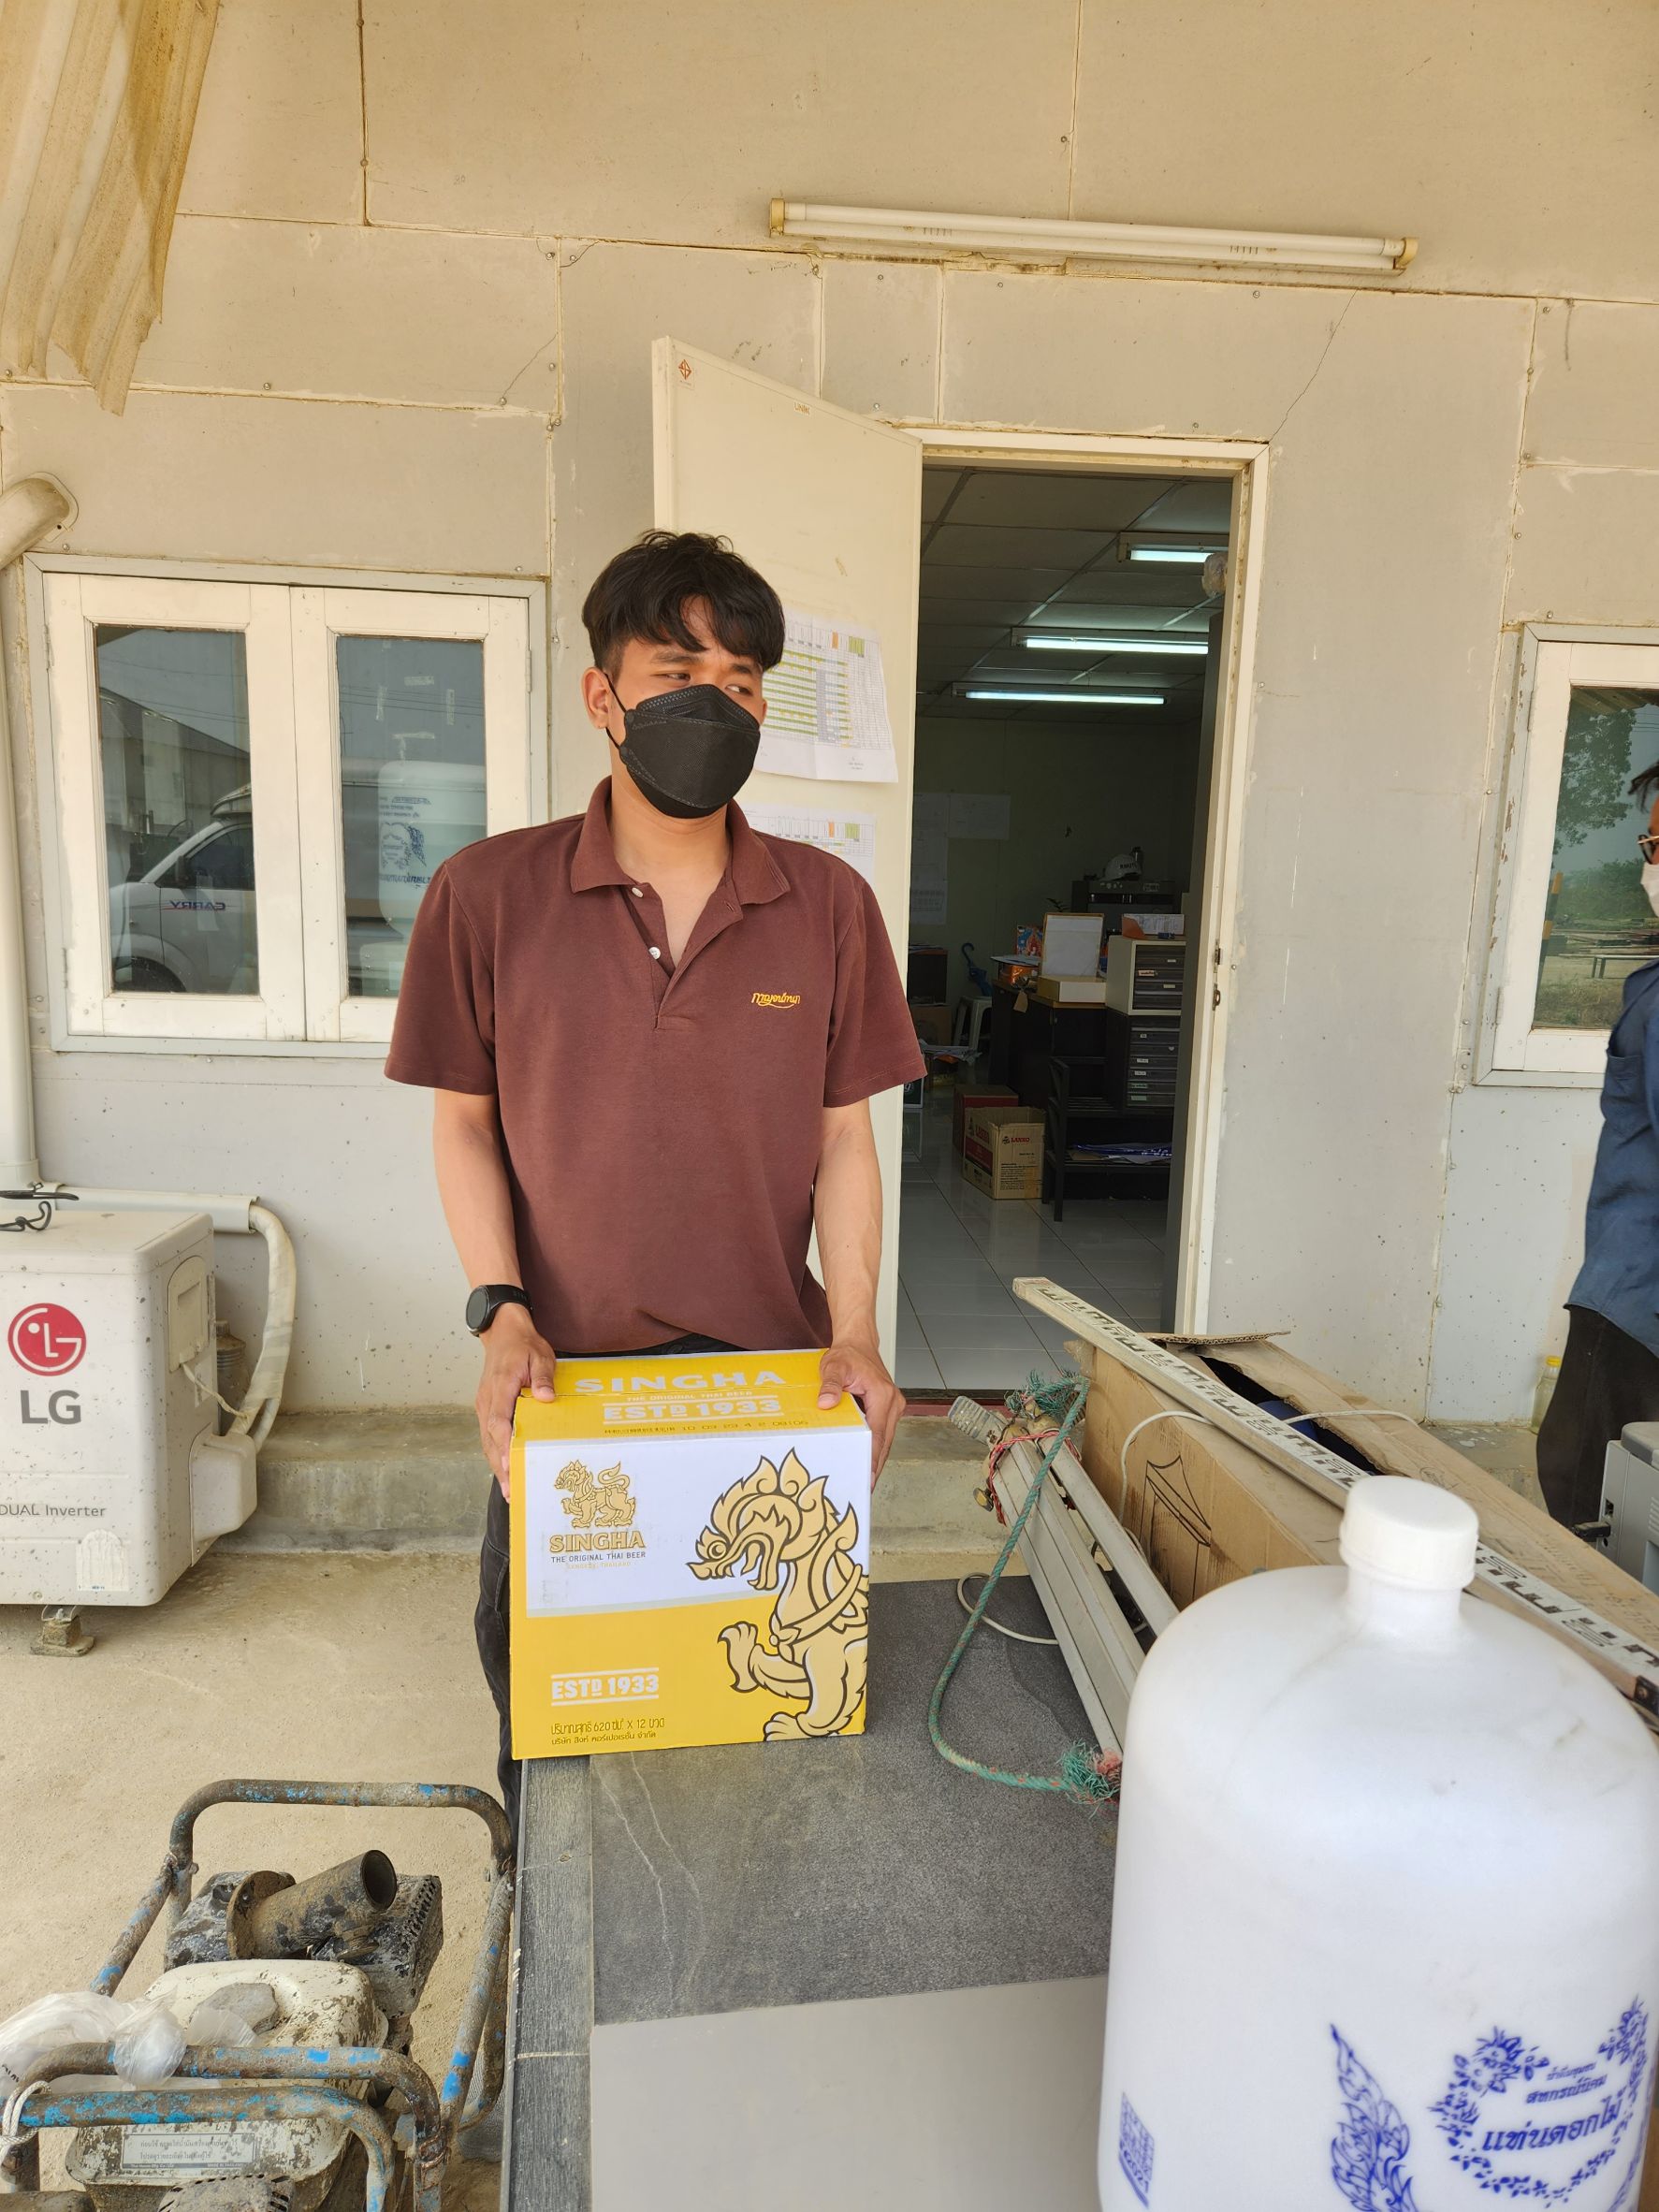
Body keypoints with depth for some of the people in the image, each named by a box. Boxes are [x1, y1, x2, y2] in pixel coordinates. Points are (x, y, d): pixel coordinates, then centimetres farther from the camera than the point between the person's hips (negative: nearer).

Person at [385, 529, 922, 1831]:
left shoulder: (828, 906, -4)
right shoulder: (488, 897, -6)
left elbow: (843, 1136, 1)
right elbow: (465, 1124, 1)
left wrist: (853, 1330, -10)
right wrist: (502, 1315, -10)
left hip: (768, 1376, 1)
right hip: (561, 1382, 0)